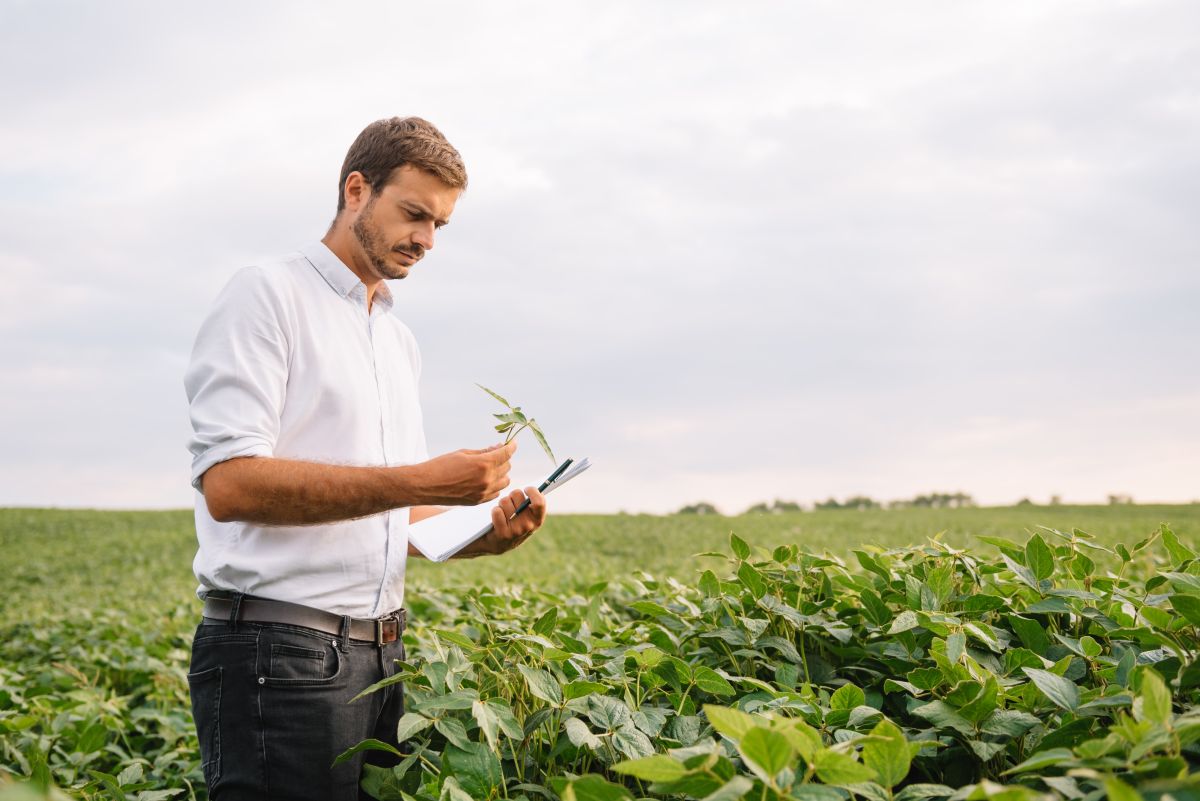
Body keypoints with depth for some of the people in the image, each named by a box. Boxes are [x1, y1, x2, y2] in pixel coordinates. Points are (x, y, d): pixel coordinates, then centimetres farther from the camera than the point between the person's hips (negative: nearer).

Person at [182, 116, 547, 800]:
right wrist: (418, 482, -21)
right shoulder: (267, 296, -5)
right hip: (279, 652, -7)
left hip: (381, 654, 8)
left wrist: (486, 534, 2)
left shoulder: (401, 341, 20)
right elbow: (228, 483, -18)